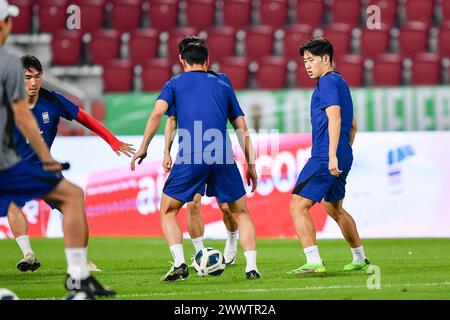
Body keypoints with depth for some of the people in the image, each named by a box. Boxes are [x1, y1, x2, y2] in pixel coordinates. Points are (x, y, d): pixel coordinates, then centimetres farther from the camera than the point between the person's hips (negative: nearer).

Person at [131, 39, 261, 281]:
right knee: (241, 213, 16)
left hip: (189, 160, -2)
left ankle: (179, 263, -3)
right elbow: (242, 129, 20)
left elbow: (157, 114, 0)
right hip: (223, 158, 2)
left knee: (168, 211, 15)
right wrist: (251, 164, 23)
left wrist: (143, 148, 2)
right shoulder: (223, 86, 22)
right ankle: (251, 266, 0)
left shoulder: (175, 83, 16)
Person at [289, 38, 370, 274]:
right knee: (334, 208, 25)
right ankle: (360, 259, 33)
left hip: (324, 157, -10)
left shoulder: (327, 82, -10)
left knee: (298, 206, -12)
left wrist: (332, 156, -27)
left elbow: (334, 118, -22)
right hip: (343, 158, 10)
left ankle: (314, 262, -21)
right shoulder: (340, 82, 20)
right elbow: (352, 126, 26)